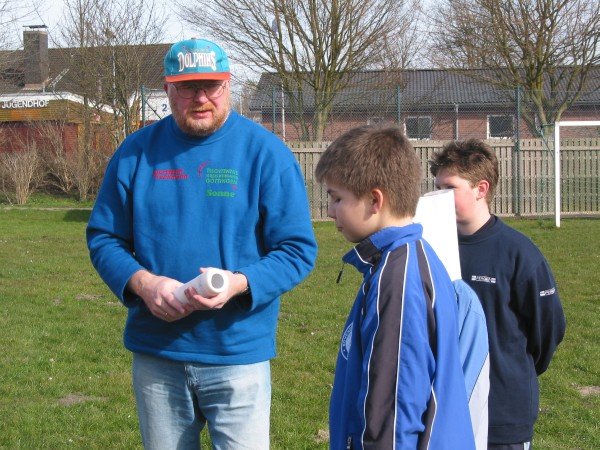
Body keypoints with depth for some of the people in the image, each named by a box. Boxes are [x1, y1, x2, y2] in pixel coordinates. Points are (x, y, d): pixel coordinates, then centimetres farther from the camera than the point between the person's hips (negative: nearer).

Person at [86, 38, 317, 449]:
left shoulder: (267, 153, -5)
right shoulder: (137, 152, 3)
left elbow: (298, 250, -6)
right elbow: (103, 238, 6)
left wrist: (238, 284, -23)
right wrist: (141, 282, -14)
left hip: (238, 354, -3)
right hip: (154, 354, 3)